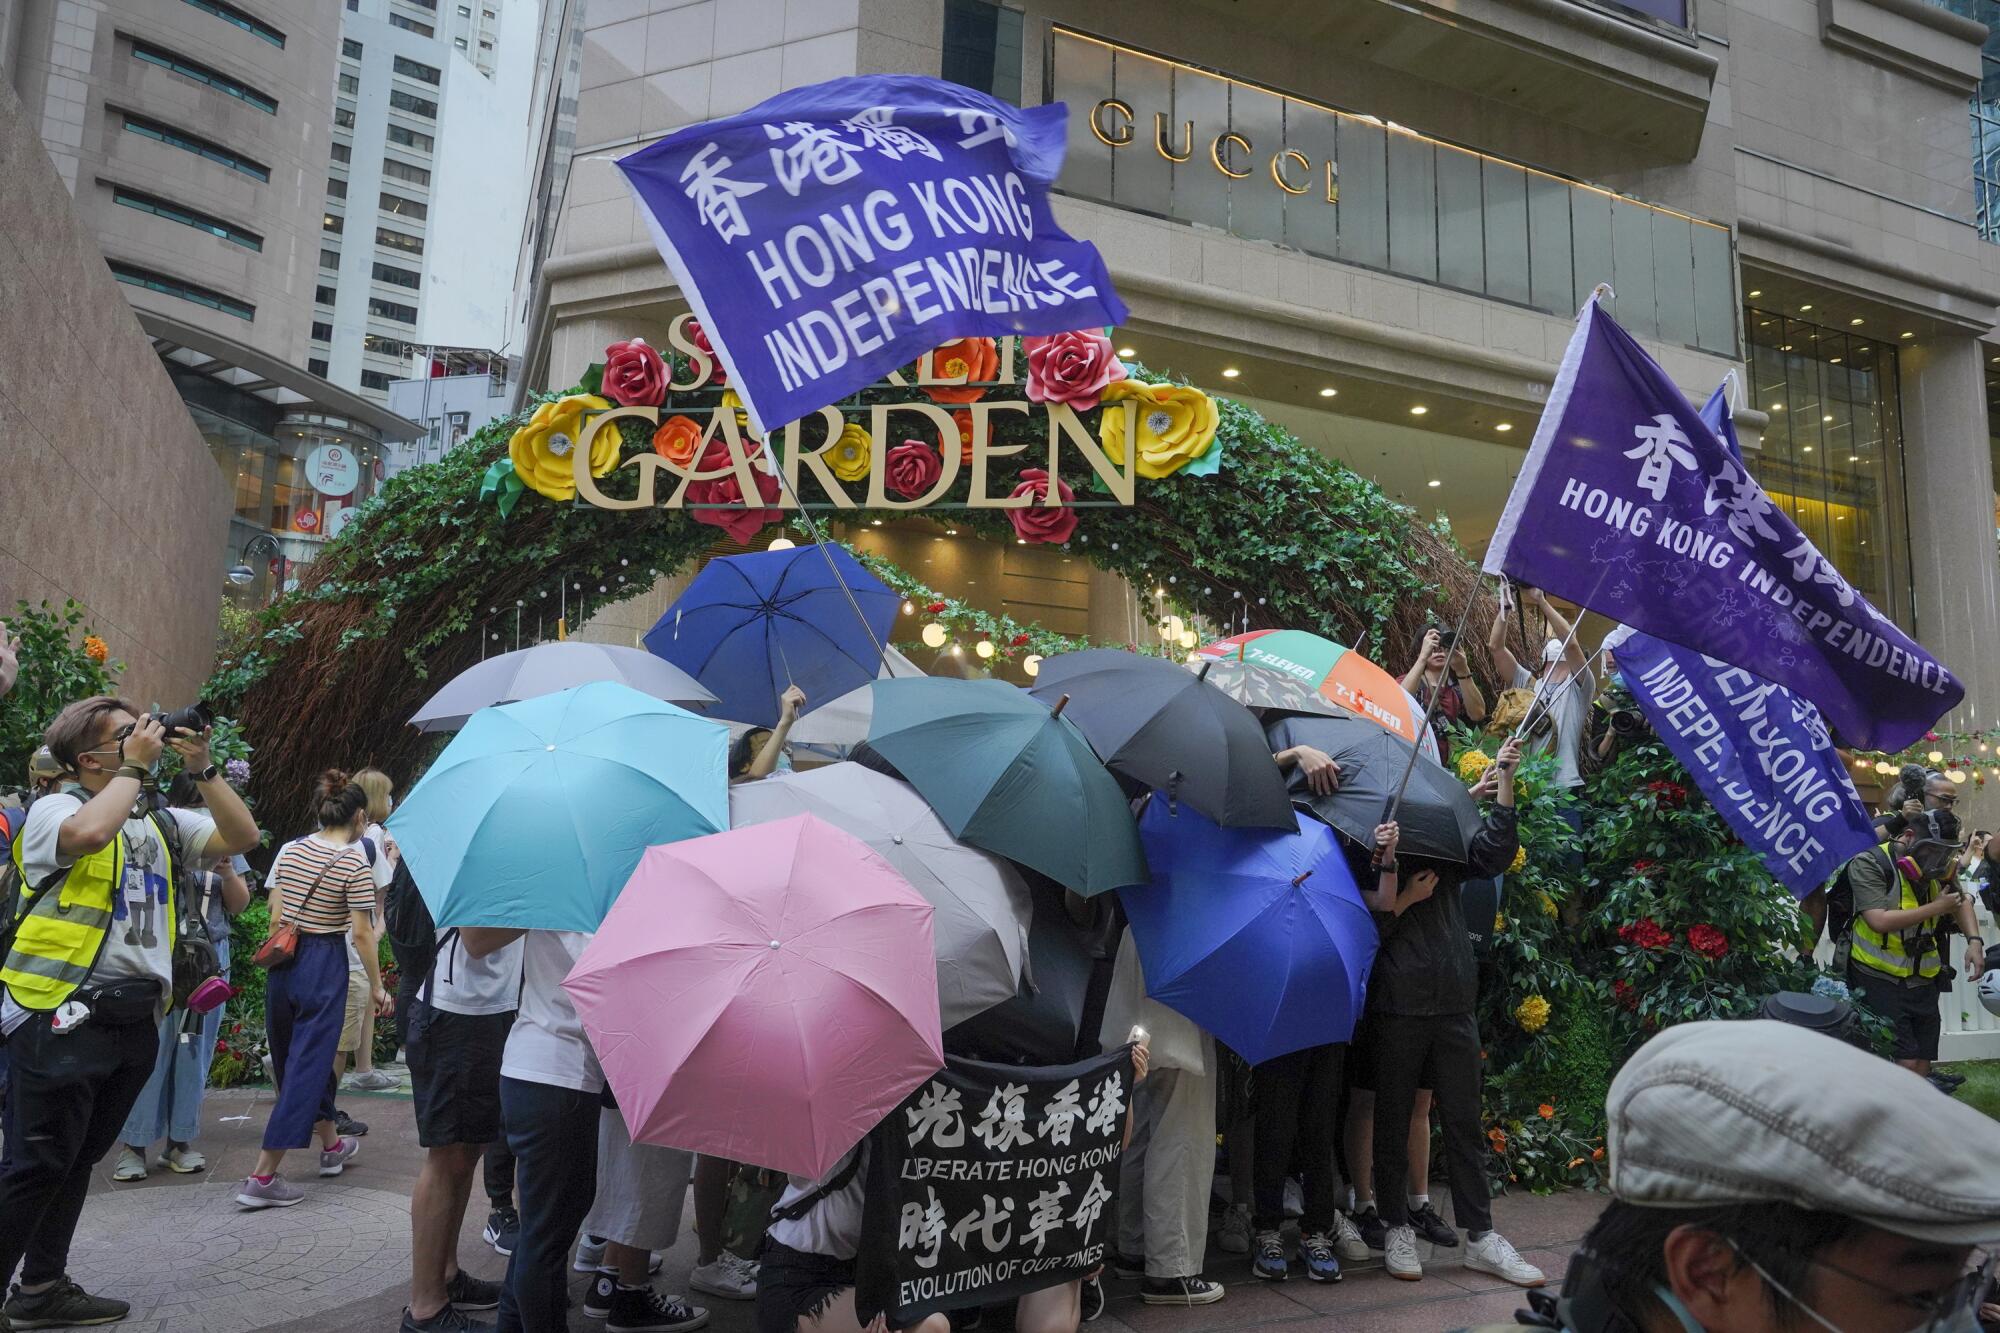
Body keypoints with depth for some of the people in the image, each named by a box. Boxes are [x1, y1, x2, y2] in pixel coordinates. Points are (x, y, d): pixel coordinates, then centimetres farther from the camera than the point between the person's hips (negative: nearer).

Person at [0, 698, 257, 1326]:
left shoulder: (161, 821, 13)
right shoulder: (54, 808, -6)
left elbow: (242, 836, 6)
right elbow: (91, 833, -29)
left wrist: (202, 768, -1)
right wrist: (134, 767, -16)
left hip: (135, 1017, 7)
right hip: (63, 1019, -7)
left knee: (77, 1159, 16)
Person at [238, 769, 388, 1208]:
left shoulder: (291, 850, 4)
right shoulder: (355, 862, -12)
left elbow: (275, 916, 5)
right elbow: (361, 932, -12)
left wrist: (283, 949, 18)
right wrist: (376, 985, -4)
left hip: (284, 961, 7)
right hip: (325, 965, -7)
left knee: (293, 1058, 20)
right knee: (307, 1065, 0)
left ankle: (331, 1144, 39)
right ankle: (262, 1178, -3)